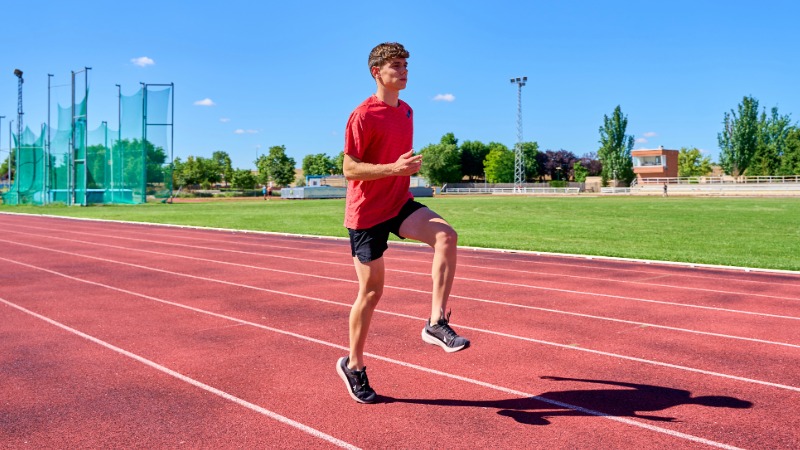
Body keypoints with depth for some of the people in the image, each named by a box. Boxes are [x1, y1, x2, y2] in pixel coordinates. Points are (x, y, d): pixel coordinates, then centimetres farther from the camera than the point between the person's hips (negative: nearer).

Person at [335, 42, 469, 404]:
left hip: (400, 203, 6)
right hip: (367, 212, -6)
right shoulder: (363, 116, -13)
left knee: (446, 236, -24)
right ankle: (353, 365, 22)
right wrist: (393, 168, -28)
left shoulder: (406, 112, 11)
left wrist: (411, 166, 12)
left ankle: (436, 323, -19)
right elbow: (349, 169, -17)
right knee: (371, 292, 1)